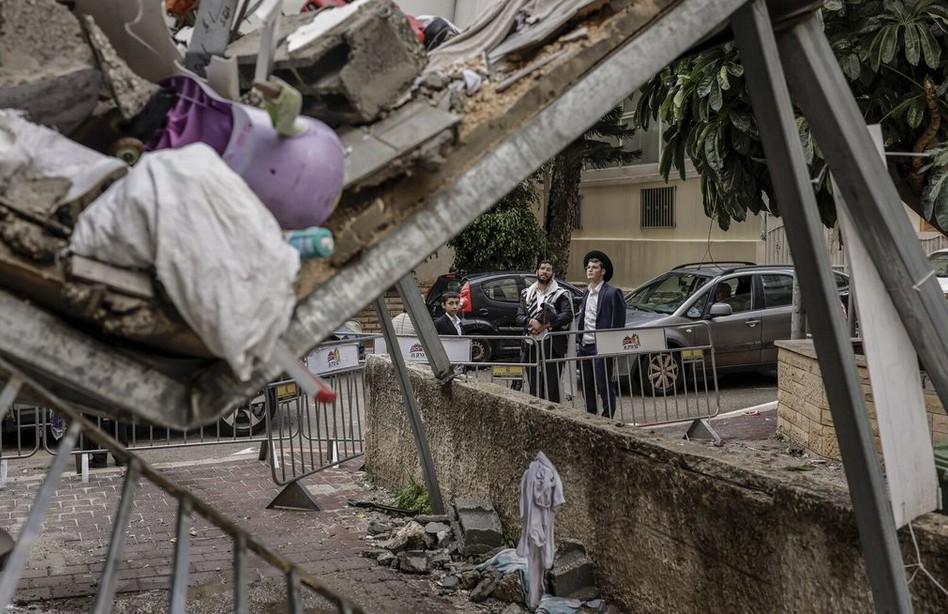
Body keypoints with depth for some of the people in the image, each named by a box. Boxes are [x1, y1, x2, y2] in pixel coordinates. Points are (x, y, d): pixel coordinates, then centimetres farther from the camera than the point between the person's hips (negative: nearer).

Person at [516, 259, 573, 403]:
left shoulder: (561, 294, 4)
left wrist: (546, 324, -17)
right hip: (531, 345, 4)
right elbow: (519, 317, 9)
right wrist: (531, 322, -13)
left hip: (552, 346, -4)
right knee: (534, 387, 8)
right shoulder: (526, 294, 17)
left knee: (552, 384, -7)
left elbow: (567, 315, -9)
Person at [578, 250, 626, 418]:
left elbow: (618, 323, -10)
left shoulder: (612, 293, -7)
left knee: (605, 387, -2)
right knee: (587, 388, 13)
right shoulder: (586, 293, 15)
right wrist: (579, 344, 13)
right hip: (585, 347, 8)